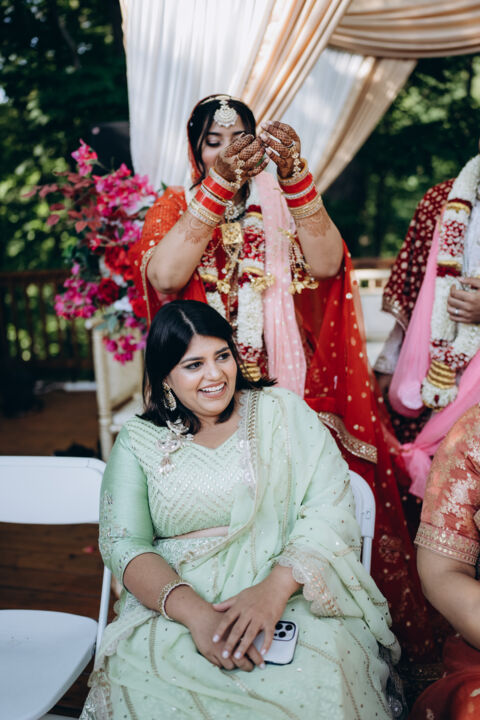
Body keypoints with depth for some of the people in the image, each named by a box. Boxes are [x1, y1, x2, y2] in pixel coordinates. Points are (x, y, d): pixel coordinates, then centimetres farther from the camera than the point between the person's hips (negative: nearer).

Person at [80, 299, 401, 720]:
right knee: (138, 685, -28)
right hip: (173, 609, 1)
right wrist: (195, 612, -19)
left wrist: (275, 588, -20)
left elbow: (332, 509, -3)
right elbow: (122, 542, -2)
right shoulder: (138, 441, 8)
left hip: (290, 595, 0)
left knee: (320, 683, -30)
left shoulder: (284, 411, 6)